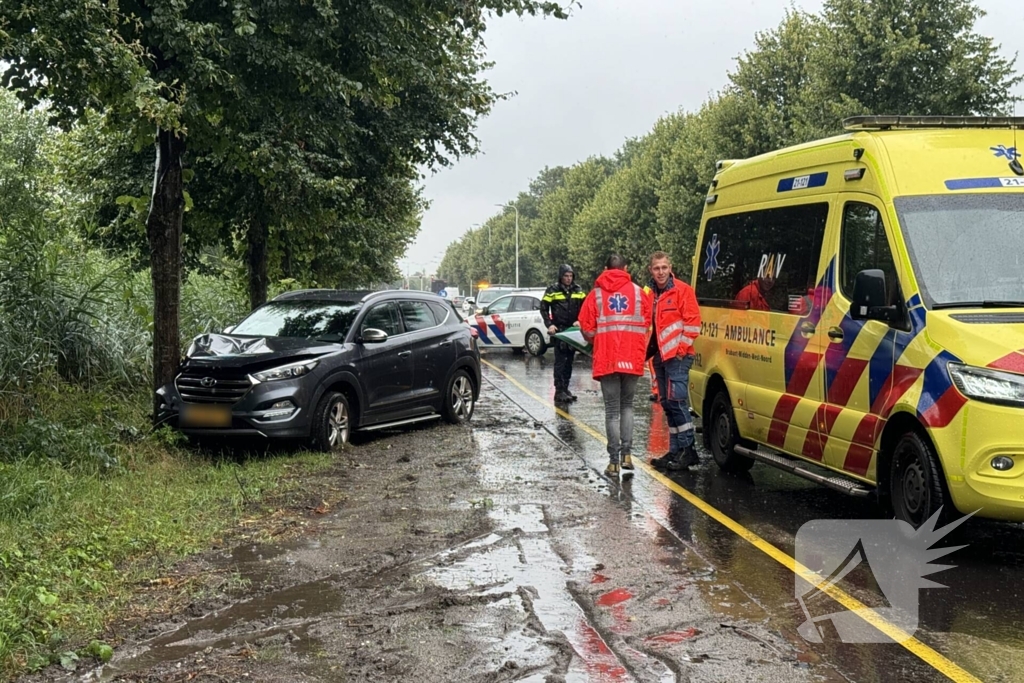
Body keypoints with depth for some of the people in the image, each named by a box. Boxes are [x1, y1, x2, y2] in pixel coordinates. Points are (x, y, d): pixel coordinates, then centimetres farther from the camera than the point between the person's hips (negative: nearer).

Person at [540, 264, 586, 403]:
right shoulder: (552, 290, -3)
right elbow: (543, 308, -1)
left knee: (569, 360, 10)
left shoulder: (578, 290, 10)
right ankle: (559, 391, -8)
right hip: (558, 329, -5)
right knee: (560, 360, -8)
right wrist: (549, 325, -10)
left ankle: (565, 388, 18)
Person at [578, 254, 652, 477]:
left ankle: (614, 461, 2)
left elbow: (587, 331, 0)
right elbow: (648, 327, 3)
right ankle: (626, 455, 7)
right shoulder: (638, 292, 6)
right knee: (627, 405, 17)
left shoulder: (596, 294, 3)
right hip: (633, 359, 1)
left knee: (612, 410, 4)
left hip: (606, 360, -1)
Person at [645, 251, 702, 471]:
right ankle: (675, 450, 17)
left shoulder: (682, 290, -6)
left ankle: (687, 450, -8)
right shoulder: (649, 294, 14)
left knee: (676, 401, -13)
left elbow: (692, 323, -10)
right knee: (667, 403, 10)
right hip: (660, 356, 8)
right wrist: (647, 350, 12)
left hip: (678, 356, -8)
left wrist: (681, 348, -13)